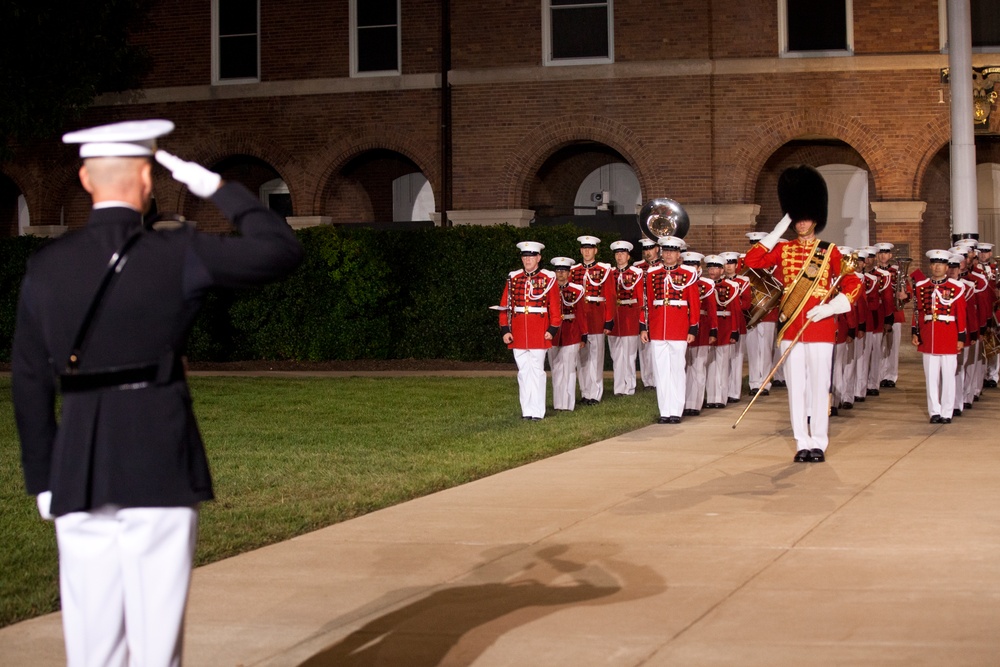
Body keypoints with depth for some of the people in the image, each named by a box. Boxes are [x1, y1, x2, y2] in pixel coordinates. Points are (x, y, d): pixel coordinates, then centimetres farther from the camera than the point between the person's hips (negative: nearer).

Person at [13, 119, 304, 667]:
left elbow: (30, 382, 7)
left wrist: (43, 481, 14)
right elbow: (283, 251, -1)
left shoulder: (46, 266, 5)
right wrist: (218, 189, 6)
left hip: (78, 473, 4)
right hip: (159, 467, -3)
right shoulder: (176, 254, -6)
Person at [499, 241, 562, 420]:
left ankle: (537, 411, 2)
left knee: (537, 370, -2)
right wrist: (505, 330, -1)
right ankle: (527, 410, 11)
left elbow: (555, 306, -1)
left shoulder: (548, 278, 0)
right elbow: (505, 306, 6)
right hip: (518, 333, 3)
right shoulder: (513, 278, 7)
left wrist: (552, 329, -7)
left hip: (539, 332, -3)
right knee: (523, 371, 6)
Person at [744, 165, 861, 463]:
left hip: (820, 327, -2)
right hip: (791, 327, 2)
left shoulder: (829, 252, 1)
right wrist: (779, 230, -4)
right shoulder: (783, 250, 8)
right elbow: (751, 260, -5)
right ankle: (802, 443, 9)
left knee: (819, 386, 0)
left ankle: (818, 443, 8)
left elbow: (853, 285, -2)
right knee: (796, 387, 4)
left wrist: (829, 308, -15)